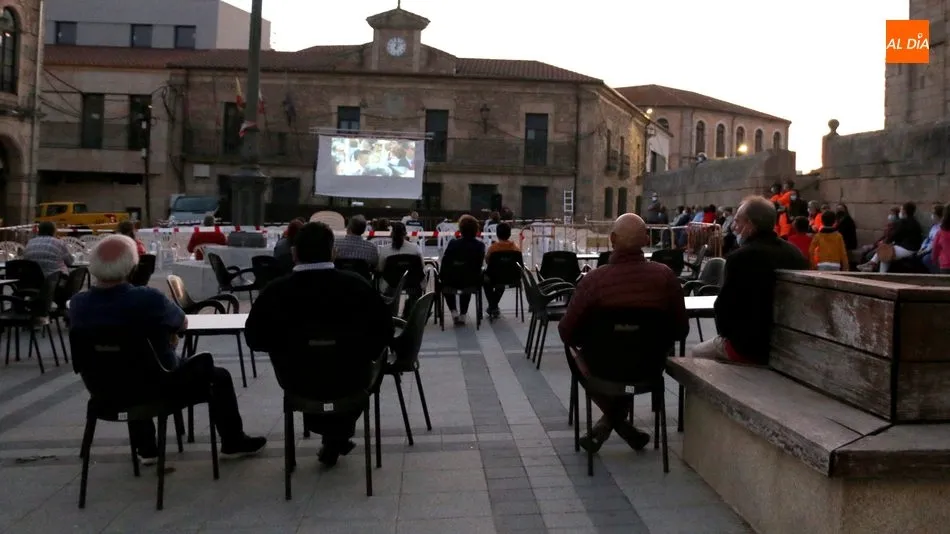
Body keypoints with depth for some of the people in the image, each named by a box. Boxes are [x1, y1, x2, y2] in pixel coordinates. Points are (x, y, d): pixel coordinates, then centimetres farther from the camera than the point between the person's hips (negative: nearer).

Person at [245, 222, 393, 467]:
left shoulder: (275, 290, -18)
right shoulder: (357, 285, -17)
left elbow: (254, 339, -4)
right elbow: (384, 332, -8)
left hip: (298, 381, 1)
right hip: (349, 380, 0)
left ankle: (331, 437, 47)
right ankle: (337, 439, 46)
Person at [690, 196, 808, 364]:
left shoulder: (740, 257, -19)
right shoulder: (795, 253, 3)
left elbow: (724, 306, -13)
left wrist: (726, 334, 7)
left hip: (750, 346, -7)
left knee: (698, 352, 18)